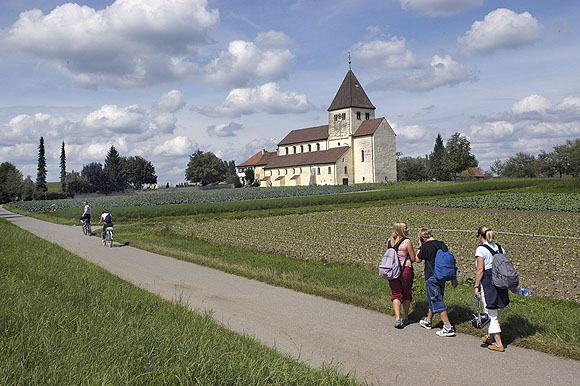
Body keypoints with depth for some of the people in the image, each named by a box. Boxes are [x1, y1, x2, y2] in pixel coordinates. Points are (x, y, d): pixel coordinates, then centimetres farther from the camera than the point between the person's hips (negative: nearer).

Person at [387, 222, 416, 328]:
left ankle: (397, 318, -7)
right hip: (406, 270, -3)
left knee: (396, 295, 8)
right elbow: (413, 259, -5)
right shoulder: (407, 241, -10)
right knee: (407, 295, 14)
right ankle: (405, 319, 24)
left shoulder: (390, 241, 4)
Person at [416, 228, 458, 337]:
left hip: (432, 278, -7)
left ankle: (448, 327, -7)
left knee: (437, 301, -3)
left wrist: (420, 246, 6)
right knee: (433, 300, 21)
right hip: (442, 277, 7)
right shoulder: (442, 244, 5)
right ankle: (428, 321, 38)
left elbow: (418, 259, 0)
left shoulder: (426, 246, -14)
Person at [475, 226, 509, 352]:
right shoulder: (500, 248, 8)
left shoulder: (481, 249, -12)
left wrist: (477, 286, -10)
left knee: (491, 314, 1)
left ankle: (498, 344, 3)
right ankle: (490, 337, 34)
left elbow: (480, 269, -15)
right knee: (491, 312, 22)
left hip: (487, 283, -7)